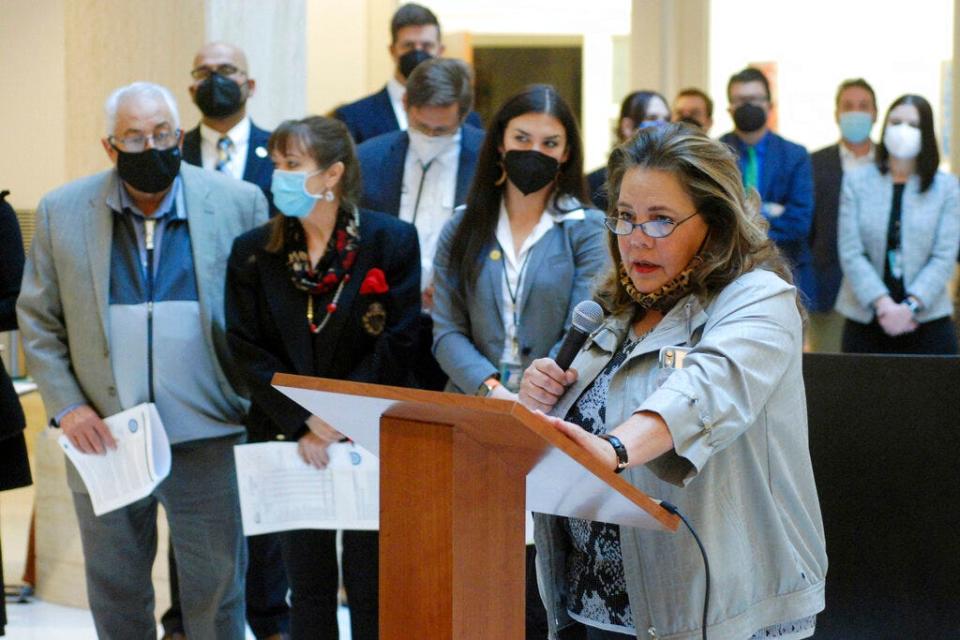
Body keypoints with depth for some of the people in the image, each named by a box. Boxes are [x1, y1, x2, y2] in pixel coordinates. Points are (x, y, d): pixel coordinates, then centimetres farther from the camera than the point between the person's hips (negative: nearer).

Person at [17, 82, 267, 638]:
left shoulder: (239, 203, -2)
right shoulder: (62, 212, 1)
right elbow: (38, 320, 7)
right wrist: (65, 406, -4)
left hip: (207, 441, -1)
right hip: (104, 440, 2)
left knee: (216, 592, 6)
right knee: (116, 594, 14)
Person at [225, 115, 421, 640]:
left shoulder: (393, 240, -4)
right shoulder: (252, 252, 3)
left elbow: (398, 342, -7)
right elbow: (248, 351, -1)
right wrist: (302, 425, -12)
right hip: (290, 443, 2)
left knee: (370, 588, 4)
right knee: (309, 587, 9)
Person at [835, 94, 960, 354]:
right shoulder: (856, 181, 4)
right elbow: (850, 253, -3)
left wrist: (910, 306, -15)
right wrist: (883, 304, -14)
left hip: (927, 321, 0)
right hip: (865, 320, 0)